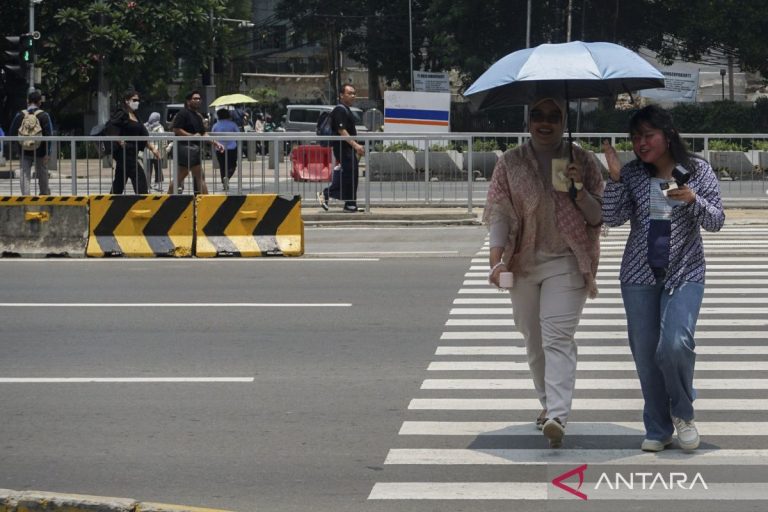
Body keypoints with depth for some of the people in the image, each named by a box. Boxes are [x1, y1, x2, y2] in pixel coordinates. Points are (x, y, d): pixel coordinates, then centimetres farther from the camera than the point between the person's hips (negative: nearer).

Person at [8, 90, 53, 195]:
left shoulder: (20, 115, -1)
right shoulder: (44, 115, -7)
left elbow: (12, 133, 1)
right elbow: (48, 135, -13)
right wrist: (47, 152, -12)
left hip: (25, 151, 1)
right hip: (40, 151, -1)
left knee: (25, 175, 2)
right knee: (42, 175, 15)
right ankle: (44, 193, 30)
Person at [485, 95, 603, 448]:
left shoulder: (582, 161, 3)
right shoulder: (510, 163, 6)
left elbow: (599, 217, 4)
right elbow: (500, 212, 0)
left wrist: (579, 190, -15)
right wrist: (496, 259, -14)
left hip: (566, 263, -3)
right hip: (523, 263, 3)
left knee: (558, 338, -15)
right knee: (533, 340, 12)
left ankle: (558, 416, -24)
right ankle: (548, 403, 30)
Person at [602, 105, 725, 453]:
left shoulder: (698, 170, 0)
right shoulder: (632, 174, 3)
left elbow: (716, 221, -2)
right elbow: (613, 219, -5)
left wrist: (692, 199, -20)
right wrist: (615, 177, -15)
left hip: (685, 273, -2)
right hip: (639, 275, 2)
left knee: (675, 343, -20)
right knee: (645, 354, 3)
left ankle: (683, 412, 5)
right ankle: (658, 430, 16)